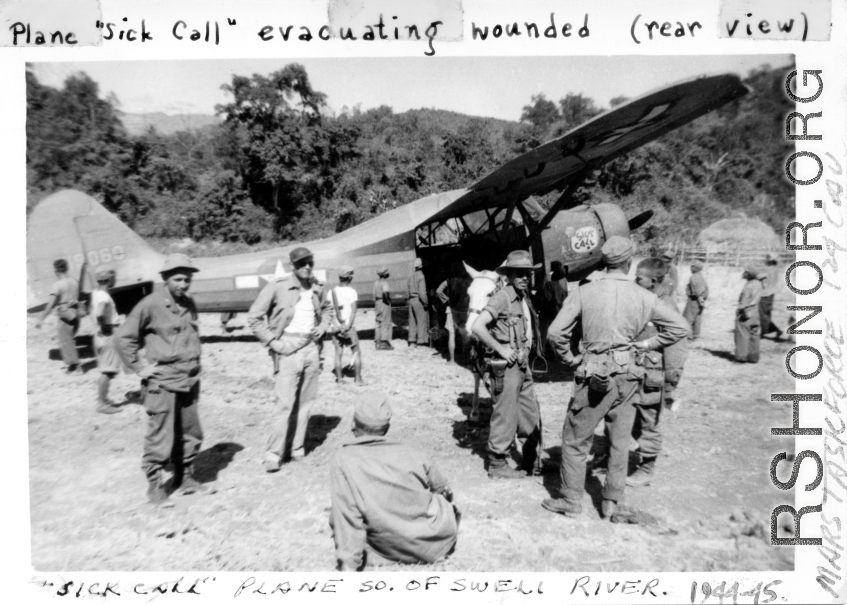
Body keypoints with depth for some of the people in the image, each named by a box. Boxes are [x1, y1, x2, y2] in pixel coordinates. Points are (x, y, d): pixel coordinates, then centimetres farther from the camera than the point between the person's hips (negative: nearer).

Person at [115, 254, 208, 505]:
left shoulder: (190, 305, 9)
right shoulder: (150, 304, -10)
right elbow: (123, 337, -6)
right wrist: (139, 367, -7)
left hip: (189, 382, 6)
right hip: (162, 384, -6)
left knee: (191, 435, 12)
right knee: (160, 439, -1)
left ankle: (185, 478, 27)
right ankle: (155, 485, 15)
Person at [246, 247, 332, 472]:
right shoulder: (277, 287, -9)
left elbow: (327, 308, 29)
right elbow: (253, 318, -8)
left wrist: (323, 325, 10)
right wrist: (273, 342, -13)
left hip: (311, 348, 6)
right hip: (288, 349, -5)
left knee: (305, 402, 9)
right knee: (285, 403, -9)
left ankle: (296, 448, 20)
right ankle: (273, 454, 0)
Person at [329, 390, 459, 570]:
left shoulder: (343, 460, -14)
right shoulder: (411, 453, -4)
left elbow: (348, 515, -18)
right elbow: (443, 490, 12)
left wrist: (348, 565, -11)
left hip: (392, 551, -3)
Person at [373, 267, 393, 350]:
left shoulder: (376, 282, 12)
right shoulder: (384, 282, -13)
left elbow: (374, 295, 14)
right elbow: (385, 293, -30)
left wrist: (375, 306, 18)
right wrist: (388, 300, -15)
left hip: (377, 303, 8)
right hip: (385, 303, -8)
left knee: (379, 323, 11)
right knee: (386, 323, -3)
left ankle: (378, 343, 12)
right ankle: (384, 342, -5)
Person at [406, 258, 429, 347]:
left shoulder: (411, 276, 9)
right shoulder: (421, 276, -14)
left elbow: (408, 286, 8)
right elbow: (422, 292, -20)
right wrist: (426, 303, -14)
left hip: (411, 299, 7)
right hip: (419, 300, -7)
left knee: (412, 321, 12)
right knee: (422, 321, 0)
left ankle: (412, 341, 15)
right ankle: (421, 341, 1)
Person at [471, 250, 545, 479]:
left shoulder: (524, 298, 10)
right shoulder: (502, 297, -15)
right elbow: (477, 327, -25)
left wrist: (525, 355, 11)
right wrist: (501, 349, -20)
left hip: (523, 366, 9)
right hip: (506, 366, -9)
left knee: (532, 417, 16)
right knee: (506, 418, 2)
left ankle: (533, 463, 31)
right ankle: (497, 465, 17)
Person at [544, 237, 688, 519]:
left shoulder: (584, 292, -8)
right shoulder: (643, 296, -2)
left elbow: (555, 332, -12)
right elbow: (680, 327, 4)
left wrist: (569, 358, 3)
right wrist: (647, 344, 8)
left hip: (594, 377, -2)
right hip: (627, 376, 3)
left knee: (575, 439, 11)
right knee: (620, 440, 17)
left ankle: (571, 501, 19)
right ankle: (611, 500, 26)